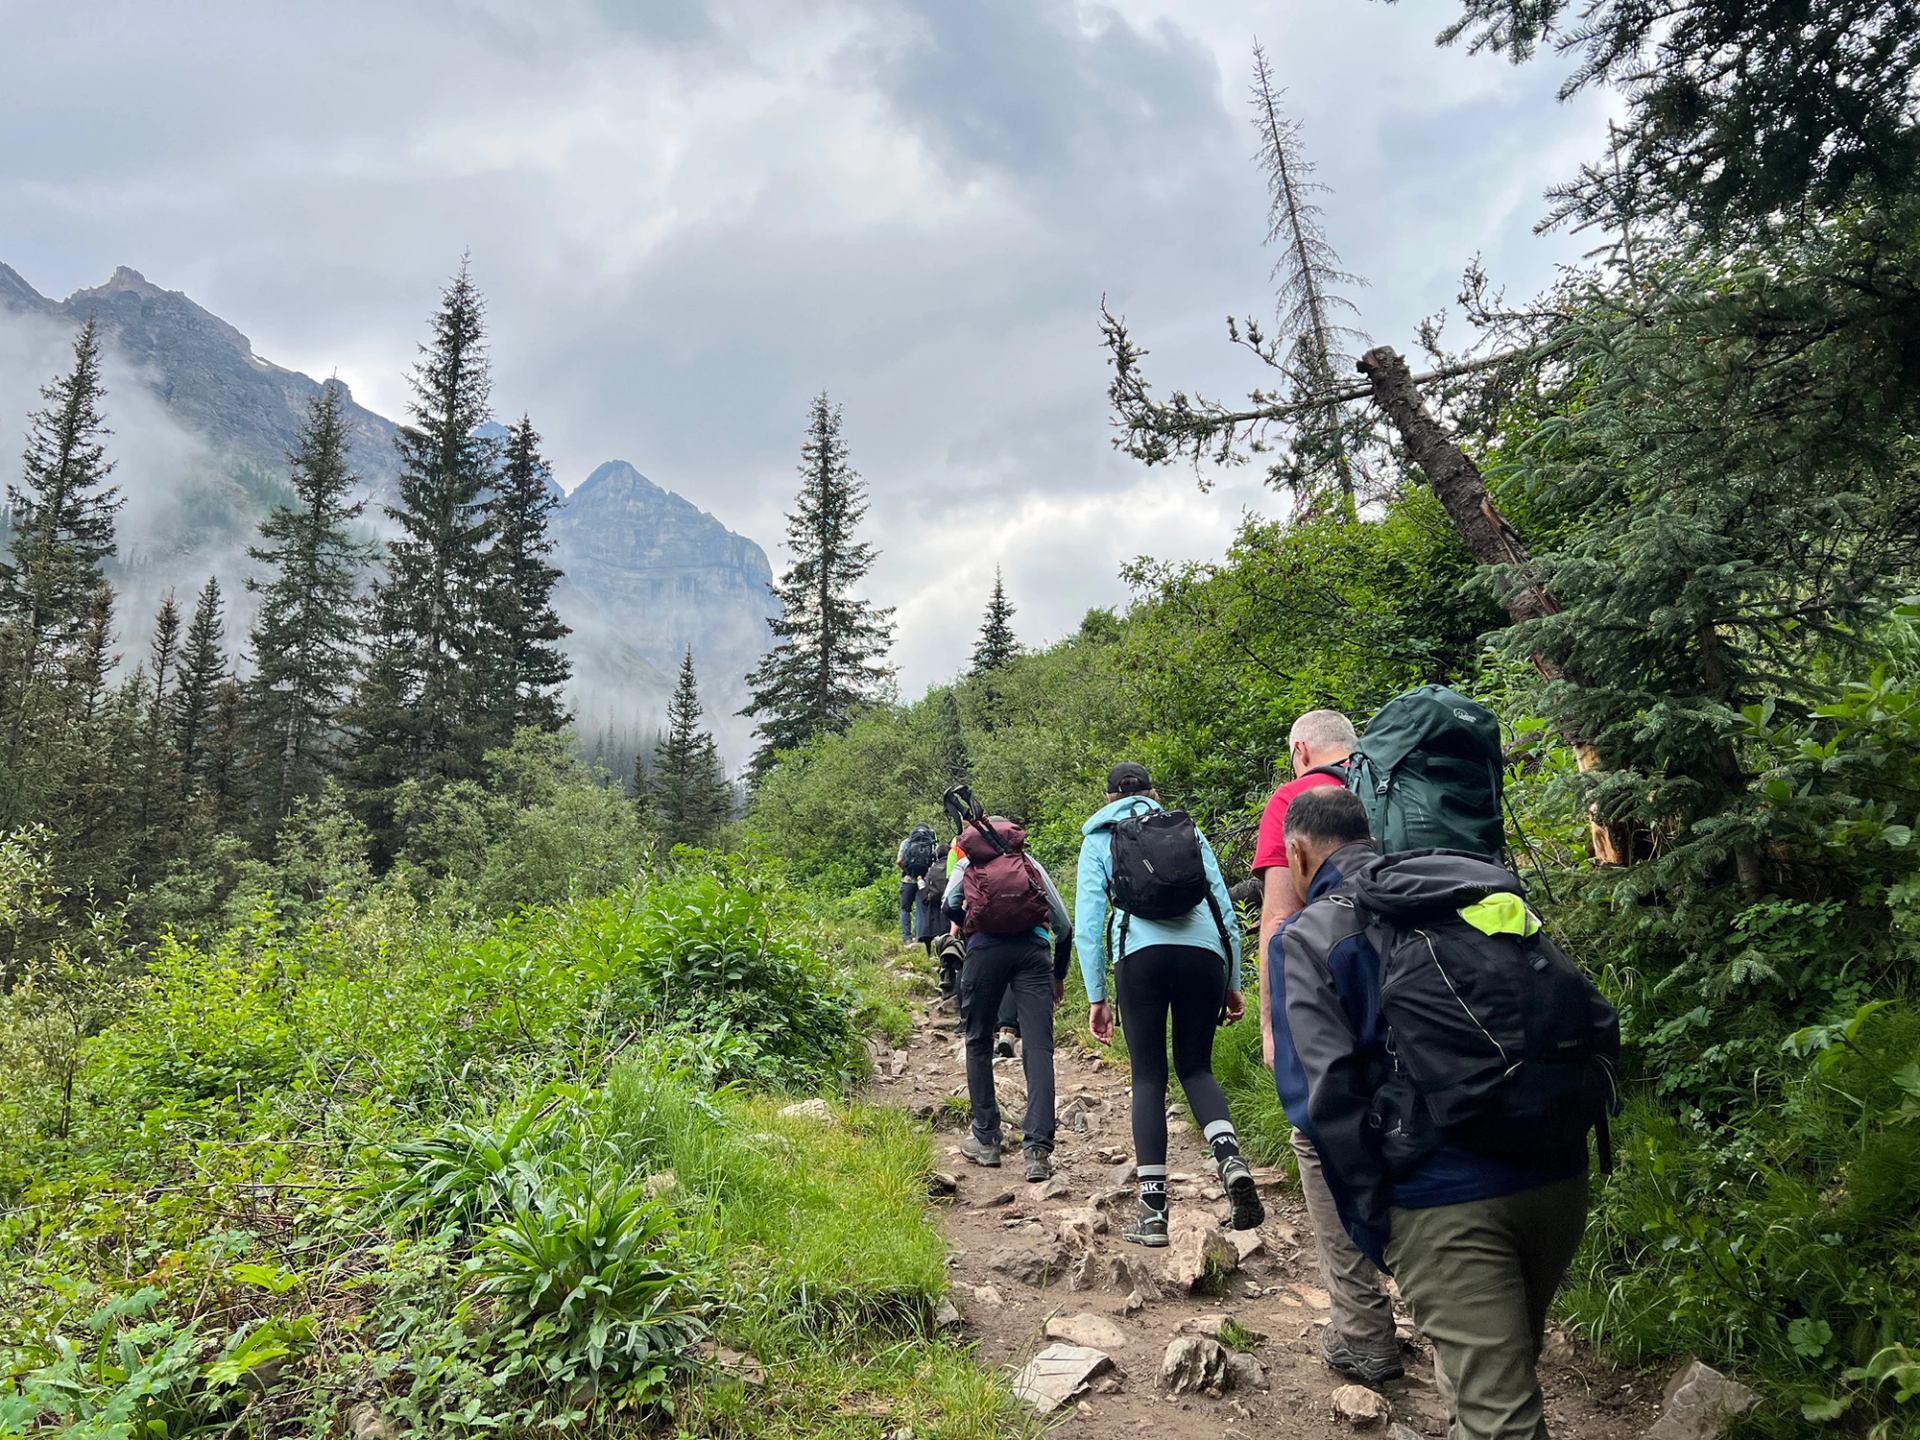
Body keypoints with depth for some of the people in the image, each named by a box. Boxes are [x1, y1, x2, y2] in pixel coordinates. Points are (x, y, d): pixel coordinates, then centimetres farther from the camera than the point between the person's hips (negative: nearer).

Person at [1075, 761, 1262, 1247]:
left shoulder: (1099, 838, 18)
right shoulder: (1188, 831, 24)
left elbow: (1088, 922, 9)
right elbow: (1225, 907, 18)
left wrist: (1097, 997, 10)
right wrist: (1234, 984, 21)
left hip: (1141, 953, -2)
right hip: (1204, 951, 2)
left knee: (1148, 1078, 7)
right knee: (1196, 1068, 17)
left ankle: (1153, 1211, 6)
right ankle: (1231, 1158, -9)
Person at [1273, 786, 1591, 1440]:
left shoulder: (1305, 938, -4)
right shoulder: (1473, 884, 11)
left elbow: (1324, 1097, -14)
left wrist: (1373, 1224, -5)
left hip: (1446, 1199, -6)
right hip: (1560, 1174, 6)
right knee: (1511, 1358, 28)